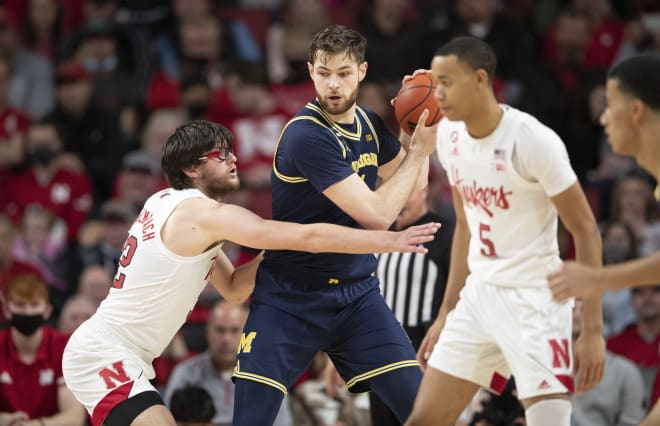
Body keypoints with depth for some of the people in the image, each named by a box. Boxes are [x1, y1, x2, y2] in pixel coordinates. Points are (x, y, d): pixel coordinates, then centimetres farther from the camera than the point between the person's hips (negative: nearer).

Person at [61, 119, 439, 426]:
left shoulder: (171, 205, 12)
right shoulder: (203, 213, -17)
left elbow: (232, 287, 17)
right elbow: (308, 236, -22)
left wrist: (272, 255, 1)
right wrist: (390, 241, -20)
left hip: (100, 352, 11)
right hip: (104, 355, -11)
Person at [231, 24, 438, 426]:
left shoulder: (369, 123, 3)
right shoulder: (306, 135, -21)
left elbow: (410, 192, 17)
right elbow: (376, 214, -23)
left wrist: (419, 137, 3)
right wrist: (419, 149, -13)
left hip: (357, 294, 6)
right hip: (290, 298, -6)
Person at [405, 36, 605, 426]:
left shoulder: (533, 141, -19)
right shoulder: (449, 135, 3)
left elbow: (586, 231, -15)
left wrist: (593, 331, -20)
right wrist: (446, 314, 17)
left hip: (533, 299, -7)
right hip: (479, 293, 8)